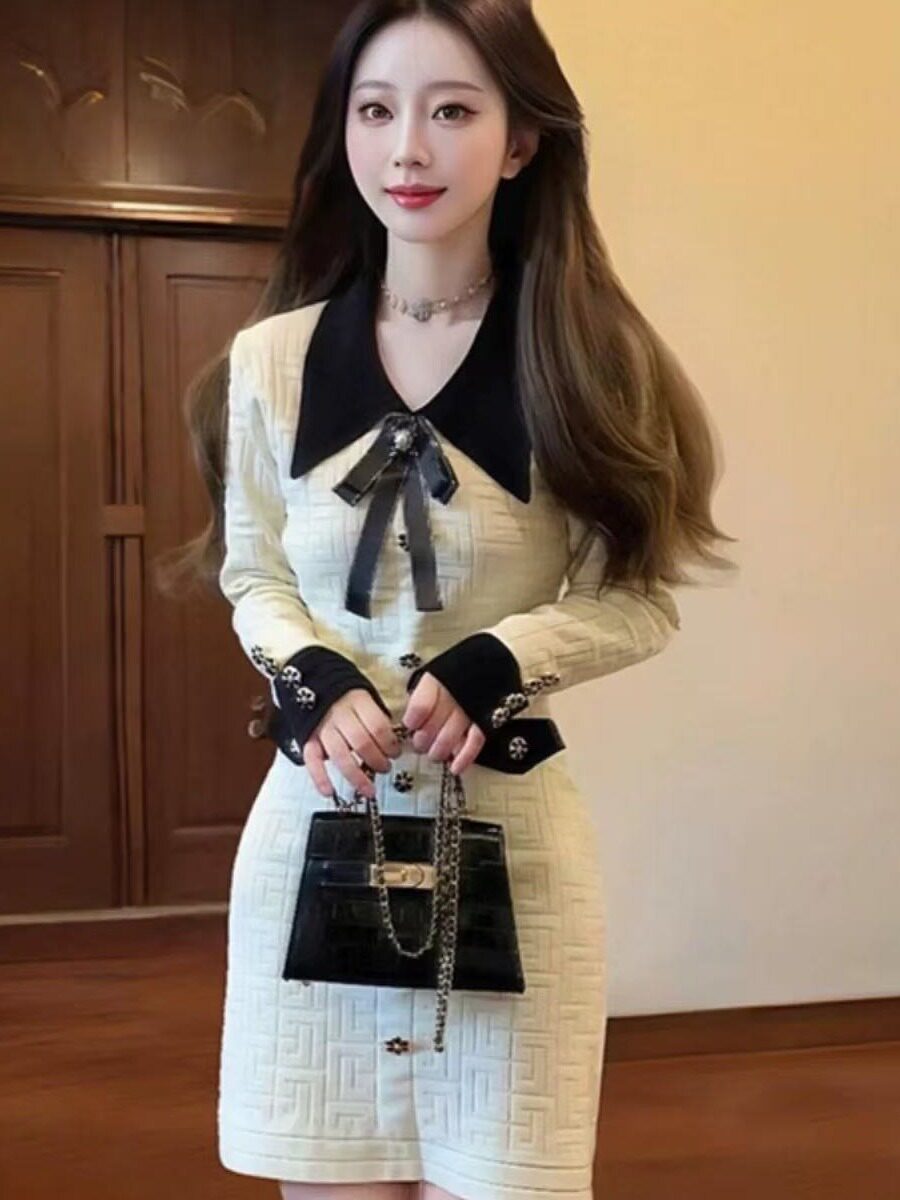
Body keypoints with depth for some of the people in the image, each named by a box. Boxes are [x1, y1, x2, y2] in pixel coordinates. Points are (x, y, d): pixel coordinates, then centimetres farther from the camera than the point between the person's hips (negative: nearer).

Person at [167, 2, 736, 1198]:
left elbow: (639, 600, -1)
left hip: (508, 822, -1)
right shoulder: (273, 356, -1)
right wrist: (316, 681, -12)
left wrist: (490, 666, -17)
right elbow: (252, 575, 8)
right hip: (317, 816, 2)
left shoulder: (587, 359, -5)